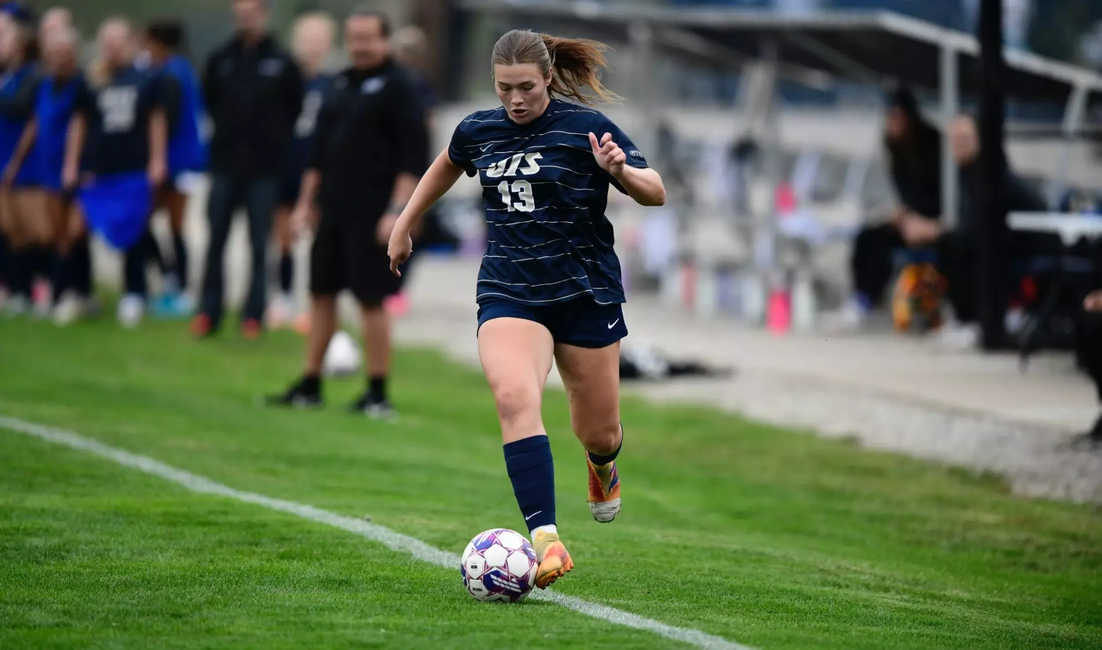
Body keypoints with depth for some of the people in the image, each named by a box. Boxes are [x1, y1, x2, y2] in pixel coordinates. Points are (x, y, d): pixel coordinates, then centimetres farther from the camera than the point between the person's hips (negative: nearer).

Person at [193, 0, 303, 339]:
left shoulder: (282, 63, -2)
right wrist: (226, 128, 7)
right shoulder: (221, 60, 4)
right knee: (215, 242, 2)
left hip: (264, 167, -2)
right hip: (225, 162, 2)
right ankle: (208, 313, 9)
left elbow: (294, 109, 4)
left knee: (259, 246, 2)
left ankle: (253, 316, 8)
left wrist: (276, 139, 0)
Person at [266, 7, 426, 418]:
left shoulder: (396, 88, -7)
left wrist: (397, 211, -19)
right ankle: (309, 387, 18)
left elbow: (413, 157, -13)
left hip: (371, 216, -7)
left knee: (371, 300, -5)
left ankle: (378, 394, 2)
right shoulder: (340, 86, 15)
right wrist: (305, 203, 18)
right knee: (321, 294, 10)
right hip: (334, 211, 7)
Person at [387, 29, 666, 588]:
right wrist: (404, 225, 33)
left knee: (599, 434, 8)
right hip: (509, 295, 2)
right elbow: (446, 166, 28)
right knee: (514, 397, -28)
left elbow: (656, 194, -6)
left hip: (586, 292, -1)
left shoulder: (584, 127, -7)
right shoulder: (478, 132, 4)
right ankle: (545, 538, -33)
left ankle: (603, 465, 49)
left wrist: (620, 171, -26)